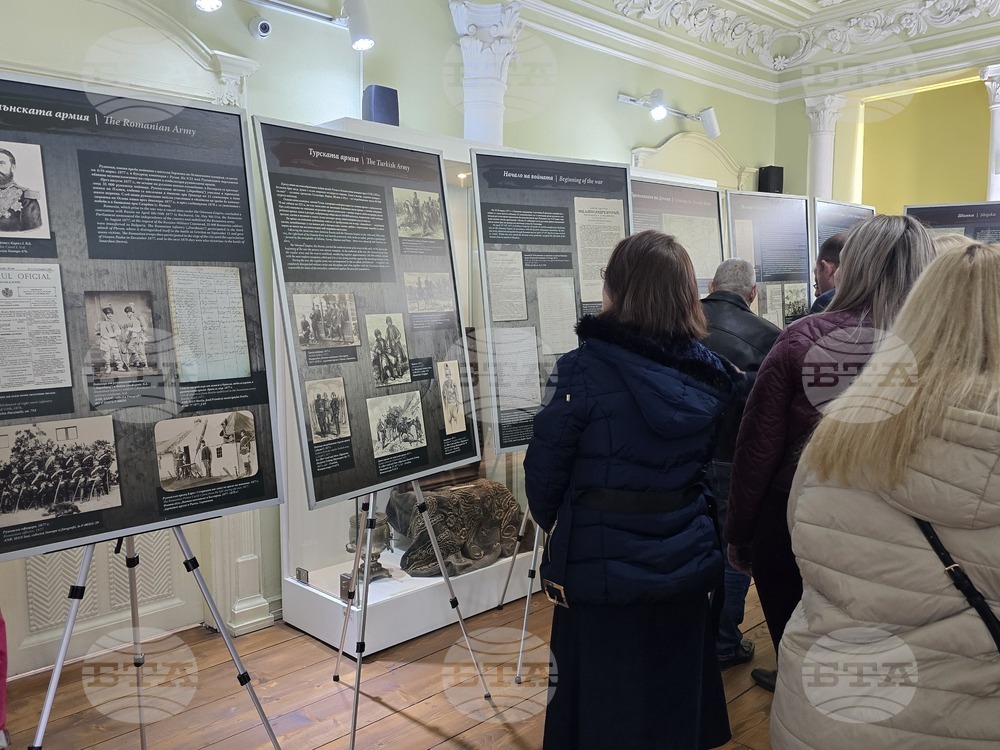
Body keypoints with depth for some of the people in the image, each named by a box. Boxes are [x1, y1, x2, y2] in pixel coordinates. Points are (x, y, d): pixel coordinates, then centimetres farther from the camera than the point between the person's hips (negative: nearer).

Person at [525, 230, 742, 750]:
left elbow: (544, 468, -12)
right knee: (676, 701, 24)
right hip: (687, 565, 4)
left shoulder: (583, 371, -19)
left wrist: (552, 523, 8)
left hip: (602, 567, -4)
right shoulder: (713, 376, -4)